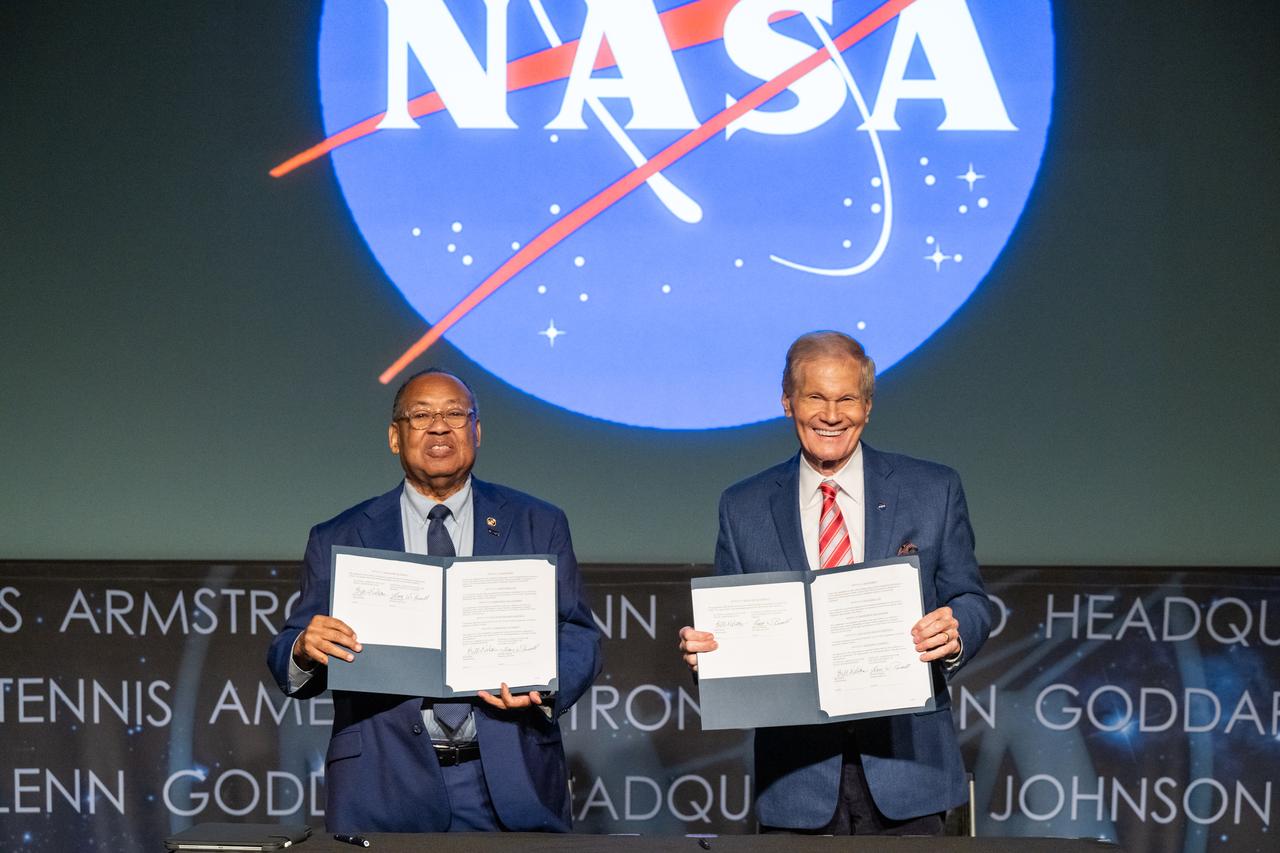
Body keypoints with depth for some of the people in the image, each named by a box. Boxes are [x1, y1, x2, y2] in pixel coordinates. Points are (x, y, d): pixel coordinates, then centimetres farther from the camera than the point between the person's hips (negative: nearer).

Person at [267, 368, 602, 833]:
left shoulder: (537, 526, 10)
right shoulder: (337, 540, 9)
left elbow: (578, 636, 6)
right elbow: (287, 658, 6)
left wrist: (545, 686, -16)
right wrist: (306, 650, -18)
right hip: (385, 790, 0)